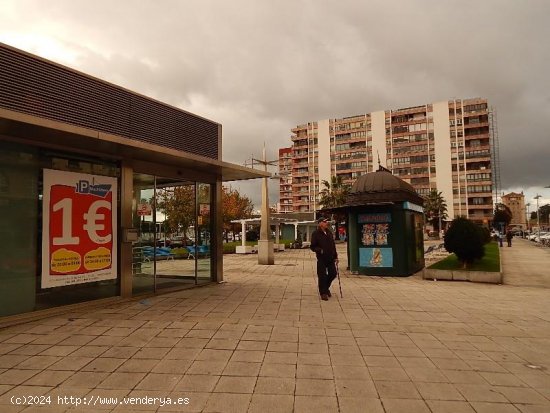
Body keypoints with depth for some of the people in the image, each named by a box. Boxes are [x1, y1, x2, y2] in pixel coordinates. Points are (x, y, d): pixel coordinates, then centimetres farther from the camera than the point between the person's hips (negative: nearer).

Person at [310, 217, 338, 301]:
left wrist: (335, 256, 14)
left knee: (333, 274, 8)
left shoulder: (329, 233, 12)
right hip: (321, 258, -6)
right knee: (322, 276, -3)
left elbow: (333, 246, 16)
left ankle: (326, 287, 33)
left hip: (330, 258, 6)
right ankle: (323, 293, 12)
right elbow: (312, 246, -7)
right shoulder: (316, 233, -7)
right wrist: (319, 250, -25)